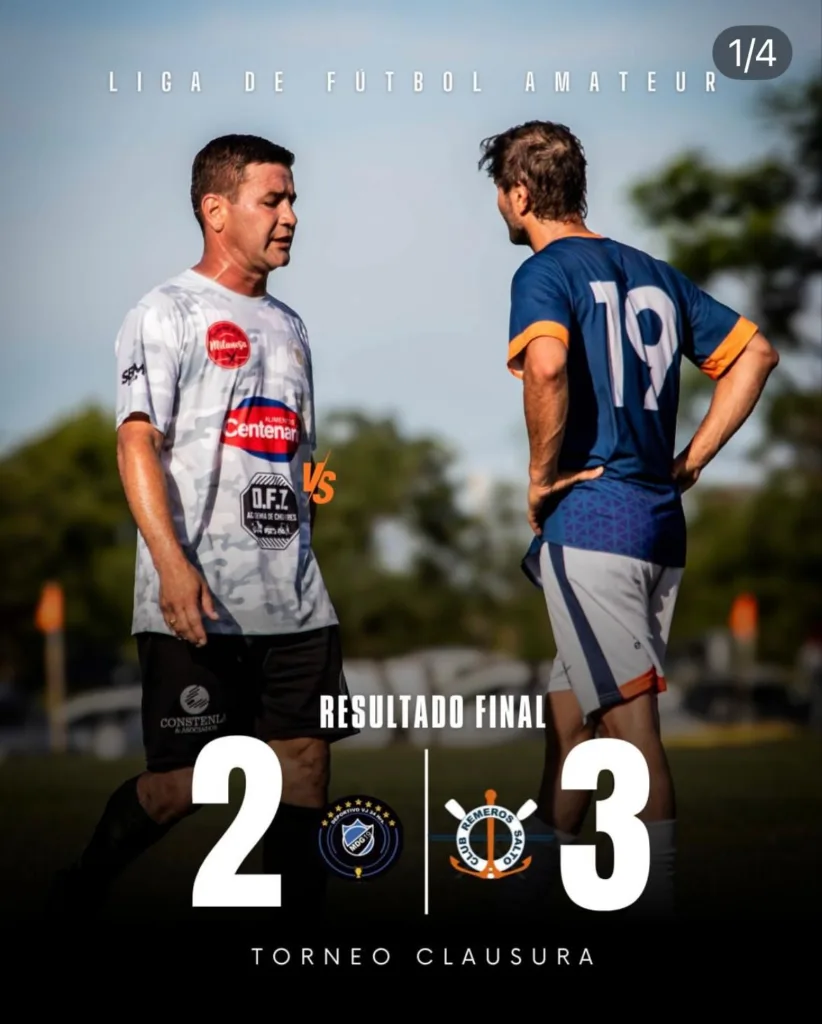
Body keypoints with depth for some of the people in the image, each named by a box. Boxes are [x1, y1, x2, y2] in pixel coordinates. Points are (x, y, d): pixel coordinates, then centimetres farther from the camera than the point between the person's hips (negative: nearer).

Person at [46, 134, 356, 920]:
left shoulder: (287, 327, 19)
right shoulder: (167, 315, -3)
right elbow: (137, 442, -13)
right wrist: (172, 563, -25)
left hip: (293, 604, 7)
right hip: (196, 604, -7)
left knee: (306, 756, 1)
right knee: (182, 783, -5)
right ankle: (79, 892, 17)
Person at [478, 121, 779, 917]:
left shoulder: (545, 273, -6)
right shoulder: (654, 273, 17)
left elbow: (547, 367, -26)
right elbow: (754, 353, 18)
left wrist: (542, 477, -12)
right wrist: (691, 461, 14)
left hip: (589, 519, -8)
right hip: (660, 522, 8)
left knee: (630, 722, -9)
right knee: (569, 715, 16)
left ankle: (657, 906, -10)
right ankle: (532, 884, 24)